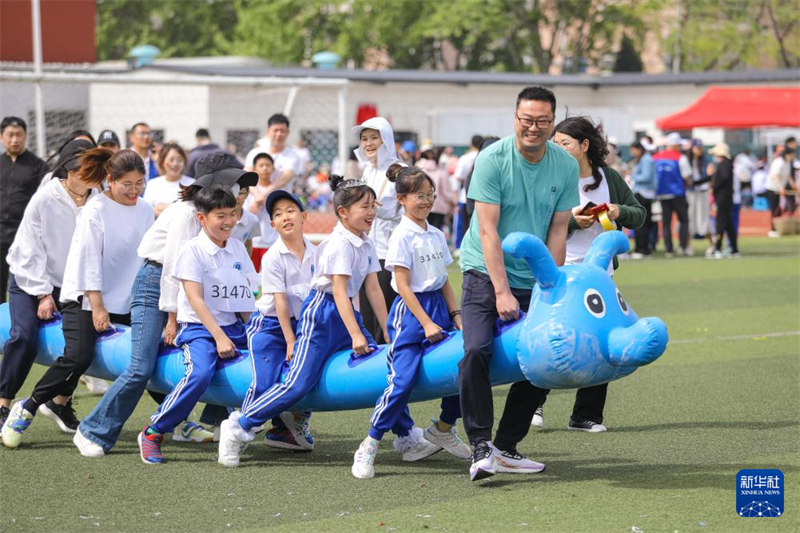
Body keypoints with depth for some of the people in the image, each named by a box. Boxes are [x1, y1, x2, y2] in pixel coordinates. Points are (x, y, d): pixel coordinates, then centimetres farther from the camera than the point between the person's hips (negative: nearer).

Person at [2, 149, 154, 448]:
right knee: (78, 357, -21)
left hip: (125, 303, 6)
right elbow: (90, 261, -14)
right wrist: (97, 307, -16)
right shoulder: (96, 211, -12)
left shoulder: (145, 211, 5)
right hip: (84, 299, -6)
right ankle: (27, 409, -7)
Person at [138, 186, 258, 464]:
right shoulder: (192, 250, -7)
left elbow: (247, 296, 14)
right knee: (200, 374, -33)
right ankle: (153, 433, -19)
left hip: (233, 326, 6)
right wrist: (219, 337, -20)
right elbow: (195, 299, -14)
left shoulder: (238, 248, 11)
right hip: (199, 327, -6)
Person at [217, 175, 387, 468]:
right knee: (298, 383, -15)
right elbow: (339, 291, -22)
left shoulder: (366, 245, 8)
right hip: (320, 313, -9)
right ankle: (239, 426, -8)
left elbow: (373, 290, 10)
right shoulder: (339, 244, -17)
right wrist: (356, 335, -27)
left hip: (346, 312, 9)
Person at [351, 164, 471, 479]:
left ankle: (443, 429, 23)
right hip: (410, 311, -7)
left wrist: (456, 315, 6)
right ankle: (369, 447, -10)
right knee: (402, 380, -16)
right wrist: (426, 323, -16)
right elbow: (403, 285, -13)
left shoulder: (436, 235, 12)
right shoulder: (402, 236, -9)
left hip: (438, 308, 7)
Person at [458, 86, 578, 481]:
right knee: (477, 351, -22)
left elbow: (557, 232, -1)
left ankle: (506, 448, 14)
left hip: (533, 279, 5)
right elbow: (488, 230, -17)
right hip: (485, 273, -4)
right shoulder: (492, 160, -14)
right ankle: (481, 448, -18)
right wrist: (502, 292, -22)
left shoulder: (566, 167, -3)